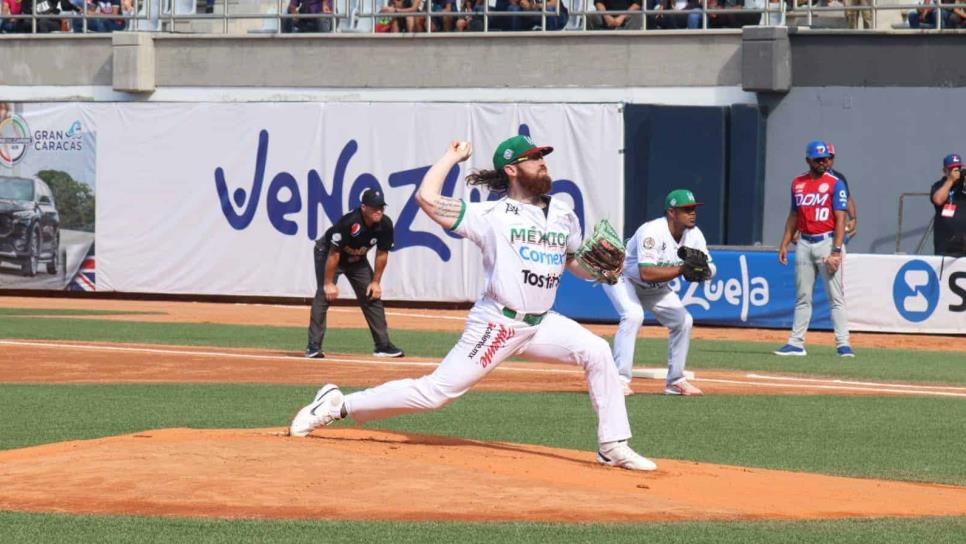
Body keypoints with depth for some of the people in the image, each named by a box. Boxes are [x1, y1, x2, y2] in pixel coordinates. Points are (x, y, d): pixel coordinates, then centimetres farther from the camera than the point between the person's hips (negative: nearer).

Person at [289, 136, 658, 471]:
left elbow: (581, 267, 20)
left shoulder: (563, 216, 10)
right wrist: (452, 157, -3)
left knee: (597, 352, -10)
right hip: (496, 324, -6)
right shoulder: (492, 215, -7)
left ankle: (613, 447, -4)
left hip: (540, 324, 6)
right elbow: (427, 198, -16)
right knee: (437, 391, -10)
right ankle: (338, 405, 0)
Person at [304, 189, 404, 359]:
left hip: (357, 260, 6)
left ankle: (383, 345, 10)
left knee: (372, 296, 2)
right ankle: (313, 347, -21)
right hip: (327, 253, -6)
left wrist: (376, 282, -4)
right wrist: (329, 283, -26)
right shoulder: (349, 222, -37)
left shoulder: (385, 225, -20)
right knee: (324, 294, -19)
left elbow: (382, 254, -5)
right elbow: (334, 253, -30)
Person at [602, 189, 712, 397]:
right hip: (621, 277, -7)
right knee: (633, 314, -31)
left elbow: (709, 269, -9)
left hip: (654, 287, 7)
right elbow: (646, 273, -43)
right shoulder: (652, 232, -34)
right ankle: (620, 379, -28)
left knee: (683, 320, -1)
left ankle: (675, 380, 12)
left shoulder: (694, 235, -12)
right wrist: (682, 269, -45)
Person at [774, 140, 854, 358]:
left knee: (836, 295, -6)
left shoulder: (835, 184, -5)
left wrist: (836, 251, -18)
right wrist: (784, 244, 10)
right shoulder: (797, 184, 11)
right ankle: (796, 343, 12)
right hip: (804, 243, 5)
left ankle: (843, 344, -6)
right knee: (802, 297, 9)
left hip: (827, 242, -5)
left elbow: (840, 219, -10)